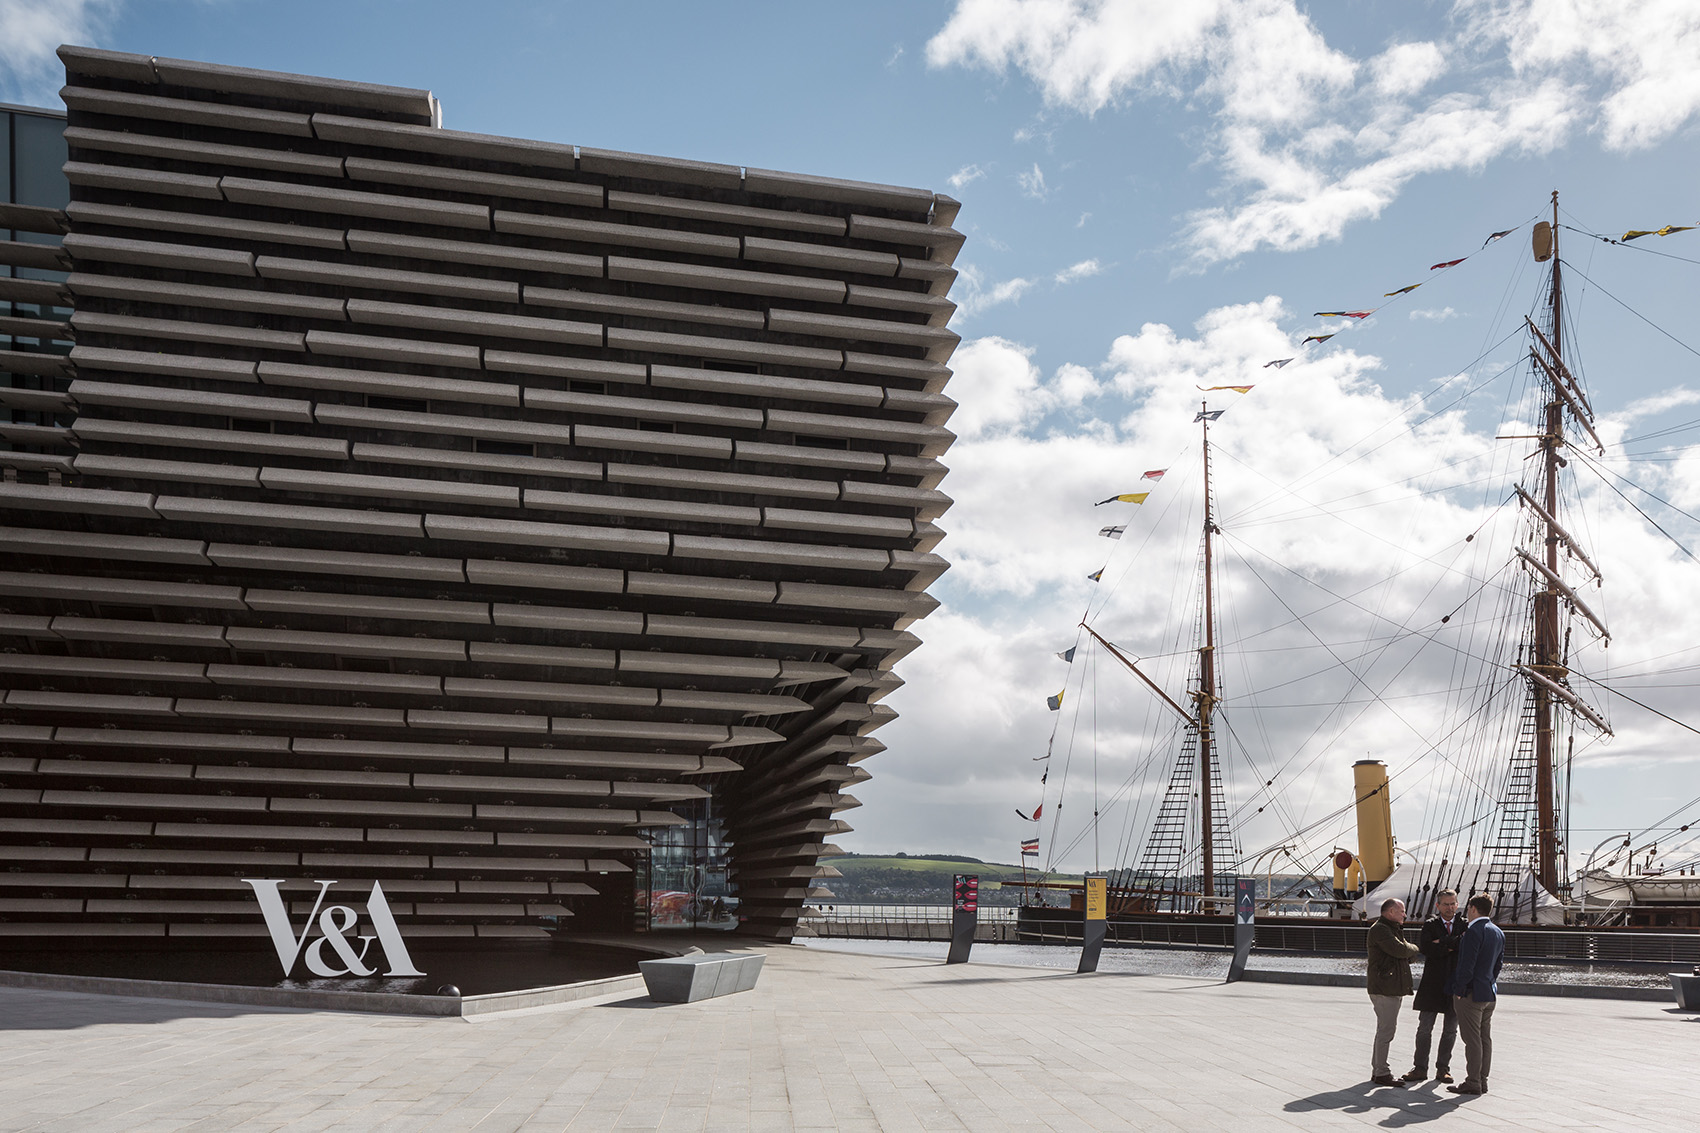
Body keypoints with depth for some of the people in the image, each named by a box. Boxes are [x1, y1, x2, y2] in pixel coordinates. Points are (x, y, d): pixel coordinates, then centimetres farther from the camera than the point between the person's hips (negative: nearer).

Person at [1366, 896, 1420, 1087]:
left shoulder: (1390, 929, 22)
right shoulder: (1380, 930, -13)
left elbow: (1407, 955, 21)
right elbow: (1399, 949, -24)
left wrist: (1413, 953, -1)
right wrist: (1414, 949, -4)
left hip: (1393, 989, 11)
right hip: (1384, 990, -11)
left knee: (1385, 1029, 15)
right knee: (1386, 1030, -9)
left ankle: (1377, 1070, 22)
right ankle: (1381, 1073, -5)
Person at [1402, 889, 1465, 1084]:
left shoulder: (1465, 925, 5)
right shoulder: (1429, 925, 4)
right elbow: (1426, 949, -12)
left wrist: (1443, 943, -14)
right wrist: (1452, 946, -14)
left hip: (1456, 984, 1)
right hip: (1433, 985, -1)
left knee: (1450, 1030, 8)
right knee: (1424, 1029, 1)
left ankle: (1443, 1068, 18)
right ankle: (1420, 1068, 8)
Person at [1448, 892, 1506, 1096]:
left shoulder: (1474, 930, -16)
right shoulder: (1499, 933, 11)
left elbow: (1467, 964, -19)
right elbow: (1499, 963, 16)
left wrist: (1459, 991, -13)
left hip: (1472, 993, -9)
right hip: (1490, 993, 9)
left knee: (1472, 1039, -5)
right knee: (1485, 1037, 12)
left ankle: (1473, 1082, -3)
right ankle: (1482, 1080, 16)